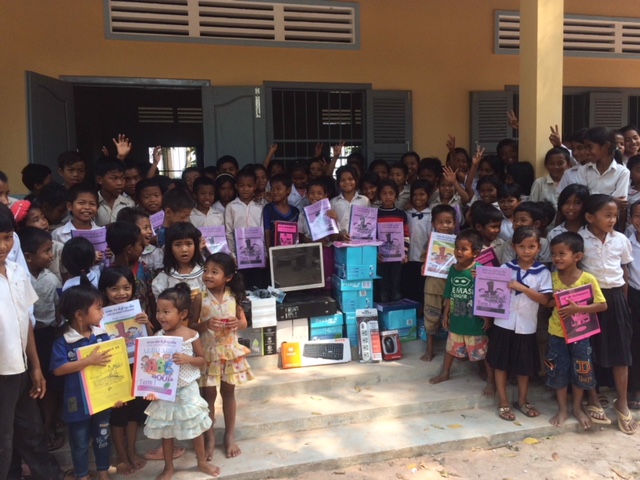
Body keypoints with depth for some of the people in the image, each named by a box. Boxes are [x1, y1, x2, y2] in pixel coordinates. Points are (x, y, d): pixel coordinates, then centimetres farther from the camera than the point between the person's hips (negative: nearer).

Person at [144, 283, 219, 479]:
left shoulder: (191, 335, -13)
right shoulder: (158, 337, -7)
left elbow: (202, 361, -5)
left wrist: (187, 359, -24)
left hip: (187, 390, -2)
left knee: (196, 426, 14)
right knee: (166, 430, 15)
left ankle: (202, 462, 34)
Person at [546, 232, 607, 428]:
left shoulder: (588, 279, -15)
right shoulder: (552, 277, -6)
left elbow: (602, 305, -15)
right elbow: (546, 303, 4)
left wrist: (577, 308, -27)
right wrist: (555, 300, -18)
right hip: (557, 333, 2)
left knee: (580, 372, 12)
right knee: (559, 371, 9)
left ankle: (578, 408, 31)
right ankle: (562, 409, 25)